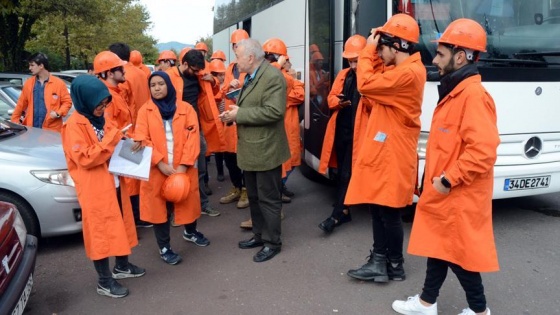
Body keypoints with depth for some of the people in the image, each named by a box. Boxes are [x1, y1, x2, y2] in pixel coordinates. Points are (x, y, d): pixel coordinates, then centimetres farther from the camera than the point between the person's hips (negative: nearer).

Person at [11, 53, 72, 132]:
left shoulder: (59, 83, 0)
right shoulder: (28, 83, 10)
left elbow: (67, 102, 1)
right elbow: (21, 104, 14)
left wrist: (58, 113, -15)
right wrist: (14, 121, 10)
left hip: (51, 130, -3)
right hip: (31, 128, 3)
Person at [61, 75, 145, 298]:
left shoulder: (100, 119, 11)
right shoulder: (74, 125, -14)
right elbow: (85, 158, -22)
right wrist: (111, 140, -23)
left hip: (113, 182, 8)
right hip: (95, 188, -8)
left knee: (119, 224, 18)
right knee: (101, 230, 2)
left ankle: (122, 266, 36)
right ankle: (104, 281, 15)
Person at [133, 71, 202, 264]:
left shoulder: (186, 108, 2)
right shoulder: (145, 110, 1)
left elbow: (193, 137, -5)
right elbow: (142, 140, -6)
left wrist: (184, 164, -14)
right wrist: (160, 163, -16)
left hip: (183, 168, 1)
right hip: (157, 169, -1)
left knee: (188, 201, 14)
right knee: (159, 206, 5)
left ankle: (190, 232, 43)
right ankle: (164, 248, 22)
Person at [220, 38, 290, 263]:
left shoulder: (273, 77, -18)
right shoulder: (250, 77, 14)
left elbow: (274, 111, -28)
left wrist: (239, 114, -22)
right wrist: (233, 113, 0)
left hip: (265, 149, -10)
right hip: (250, 148, 10)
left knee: (268, 198, 2)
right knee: (254, 196, 19)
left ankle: (273, 242, 17)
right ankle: (259, 235, 33)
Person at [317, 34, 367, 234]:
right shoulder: (343, 75, 12)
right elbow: (331, 98, 14)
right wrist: (338, 101, -7)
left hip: (358, 132, -6)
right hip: (340, 130, 7)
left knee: (347, 174, -2)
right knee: (341, 173, 14)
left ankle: (336, 215, 6)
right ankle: (344, 211, 28)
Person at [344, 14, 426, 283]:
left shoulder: (408, 73, -19)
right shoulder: (398, 69, 14)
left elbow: (366, 84, -23)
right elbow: (376, 82, 16)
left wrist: (367, 51, -9)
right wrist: (374, 53, 6)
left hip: (393, 155, -10)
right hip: (382, 151, 10)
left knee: (389, 213, 2)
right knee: (378, 209, 14)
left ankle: (395, 266, 18)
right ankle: (380, 261, 25)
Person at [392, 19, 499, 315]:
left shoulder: (473, 95, -20)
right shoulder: (454, 92, 12)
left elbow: (483, 150, -28)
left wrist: (448, 180, -20)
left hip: (458, 198, -10)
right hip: (442, 194, 10)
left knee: (459, 252, 5)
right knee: (438, 245, 17)